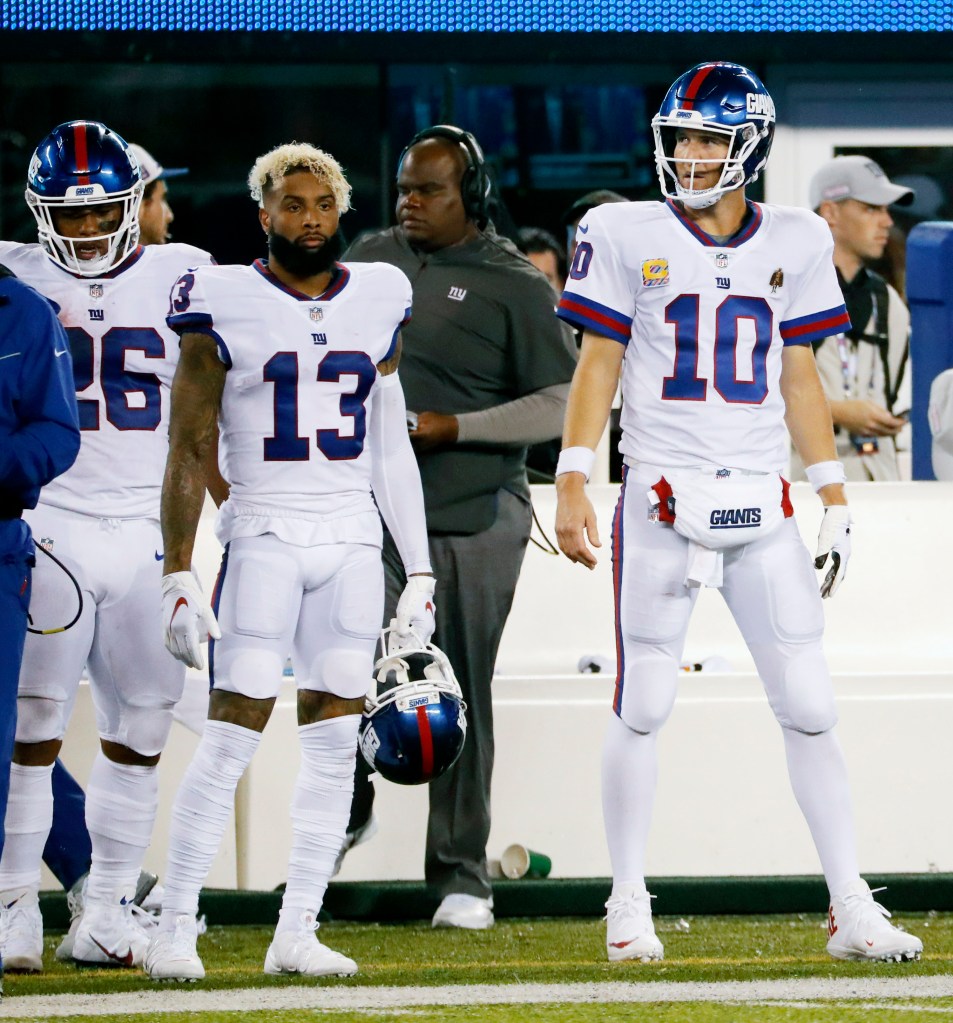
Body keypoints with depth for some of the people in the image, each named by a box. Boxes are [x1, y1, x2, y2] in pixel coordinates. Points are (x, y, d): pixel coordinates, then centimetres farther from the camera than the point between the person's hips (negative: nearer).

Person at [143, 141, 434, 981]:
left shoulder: (378, 303, 10)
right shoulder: (225, 306, -3)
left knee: (335, 740, 1)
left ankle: (297, 934, 6)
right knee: (234, 736, -10)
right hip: (264, 537, -4)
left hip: (353, 543, 4)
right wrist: (178, 574, -8)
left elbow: (392, 450, 14)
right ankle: (175, 928, -5)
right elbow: (190, 451, -2)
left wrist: (421, 573, 11)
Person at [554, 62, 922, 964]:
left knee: (809, 709, 0)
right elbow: (598, 366, 2)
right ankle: (629, 907, 10)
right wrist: (572, 483, -6)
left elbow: (799, 379, 14)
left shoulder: (792, 244, 9)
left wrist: (835, 498, 10)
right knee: (641, 709, 0)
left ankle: (850, 908, 5)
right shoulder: (627, 238, 2)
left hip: (762, 506, 2)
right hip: (662, 500, -2)